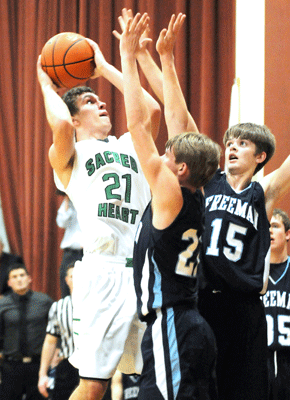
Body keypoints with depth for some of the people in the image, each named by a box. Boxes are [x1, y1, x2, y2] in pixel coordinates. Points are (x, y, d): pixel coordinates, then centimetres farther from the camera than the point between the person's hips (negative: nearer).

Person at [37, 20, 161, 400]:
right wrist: (46, 83, 7)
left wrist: (104, 67, 22)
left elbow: (152, 108, 13)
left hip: (146, 267, 5)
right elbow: (60, 124, -13)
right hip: (104, 268, -5)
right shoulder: (68, 155, 8)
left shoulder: (128, 146, 25)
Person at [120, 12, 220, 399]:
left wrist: (129, 56, -7)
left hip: (169, 331, -9)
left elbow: (139, 123, -12)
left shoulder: (171, 194, -11)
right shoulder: (193, 197, 10)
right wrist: (166, 58, 20)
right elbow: (177, 118, 17)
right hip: (192, 328, 9)